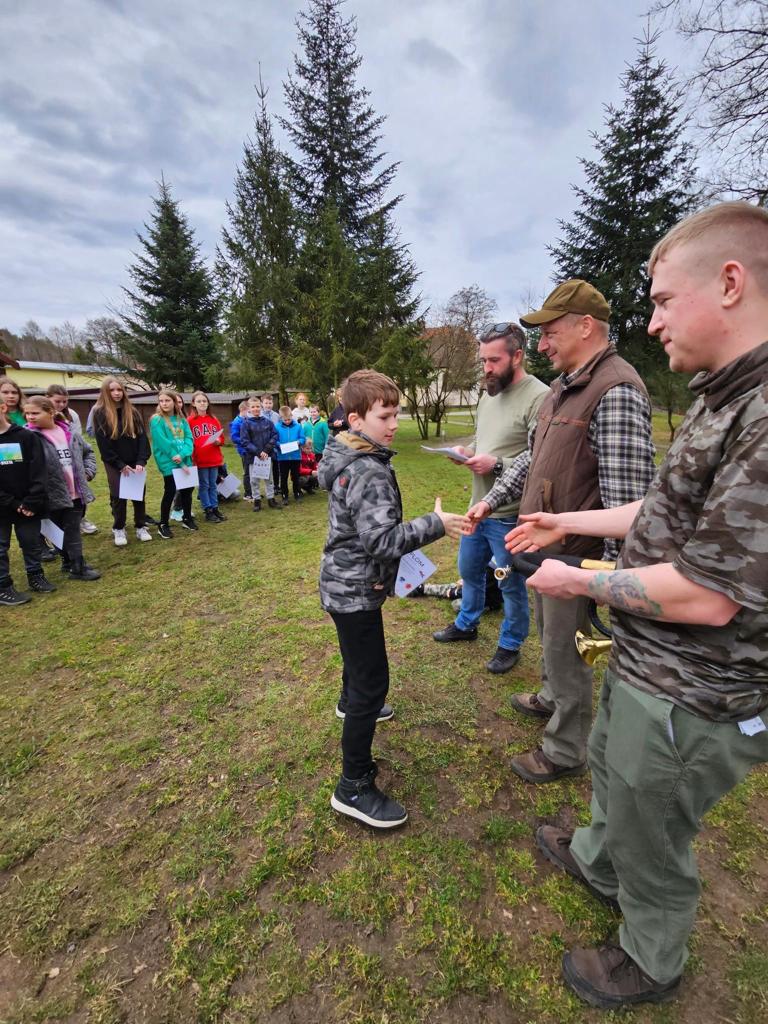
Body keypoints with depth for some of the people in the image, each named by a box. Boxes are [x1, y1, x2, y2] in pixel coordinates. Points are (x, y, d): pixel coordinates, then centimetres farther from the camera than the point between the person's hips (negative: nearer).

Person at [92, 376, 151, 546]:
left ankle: (141, 527, 18)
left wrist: (141, 461, -12)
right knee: (118, 496, 1)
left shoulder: (132, 412, 5)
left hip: (135, 462, 3)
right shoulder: (100, 413, -5)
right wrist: (120, 464, -13)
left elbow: (142, 437, 0)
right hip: (114, 464, -3)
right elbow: (103, 443, -9)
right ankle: (118, 530, 16)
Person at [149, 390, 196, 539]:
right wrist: (180, 463, -17)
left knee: (188, 489, 13)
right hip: (168, 463, -5)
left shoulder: (181, 420, 9)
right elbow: (163, 443, -15)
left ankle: (187, 519, 30)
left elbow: (189, 438, 0)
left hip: (185, 461, 5)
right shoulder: (157, 420, -7)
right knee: (170, 492, -2)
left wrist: (182, 455, -19)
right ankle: (163, 525, 10)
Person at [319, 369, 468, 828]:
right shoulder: (370, 473, -26)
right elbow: (383, 542, -31)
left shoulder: (346, 459, 5)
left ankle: (351, 701, 60)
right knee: (373, 682, -2)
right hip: (357, 591, -11)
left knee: (357, 652, 32)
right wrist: (435, 524, -28)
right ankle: (354, 788, 11)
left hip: (345, 582, 11)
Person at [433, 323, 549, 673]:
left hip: (509, 516, -8)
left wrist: (496, 464, -25)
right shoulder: (488, 395, 10)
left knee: (512, 585, 11)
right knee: (469, 571, 24)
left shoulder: (539, 398, -19)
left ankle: (510, 645, 34)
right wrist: (468, 451, 1)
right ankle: (466, 625, 47)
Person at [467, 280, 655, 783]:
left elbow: (626, 495, -25)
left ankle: (565, 752, 29)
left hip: (576, 554, -9)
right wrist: (491, 500, 14)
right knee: (550, 634, 26)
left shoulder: (616, 392, -21)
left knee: (566, 651, 7)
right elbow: (532, 457, 17)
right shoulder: (564, 386, 10)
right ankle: (552, 699, 51)